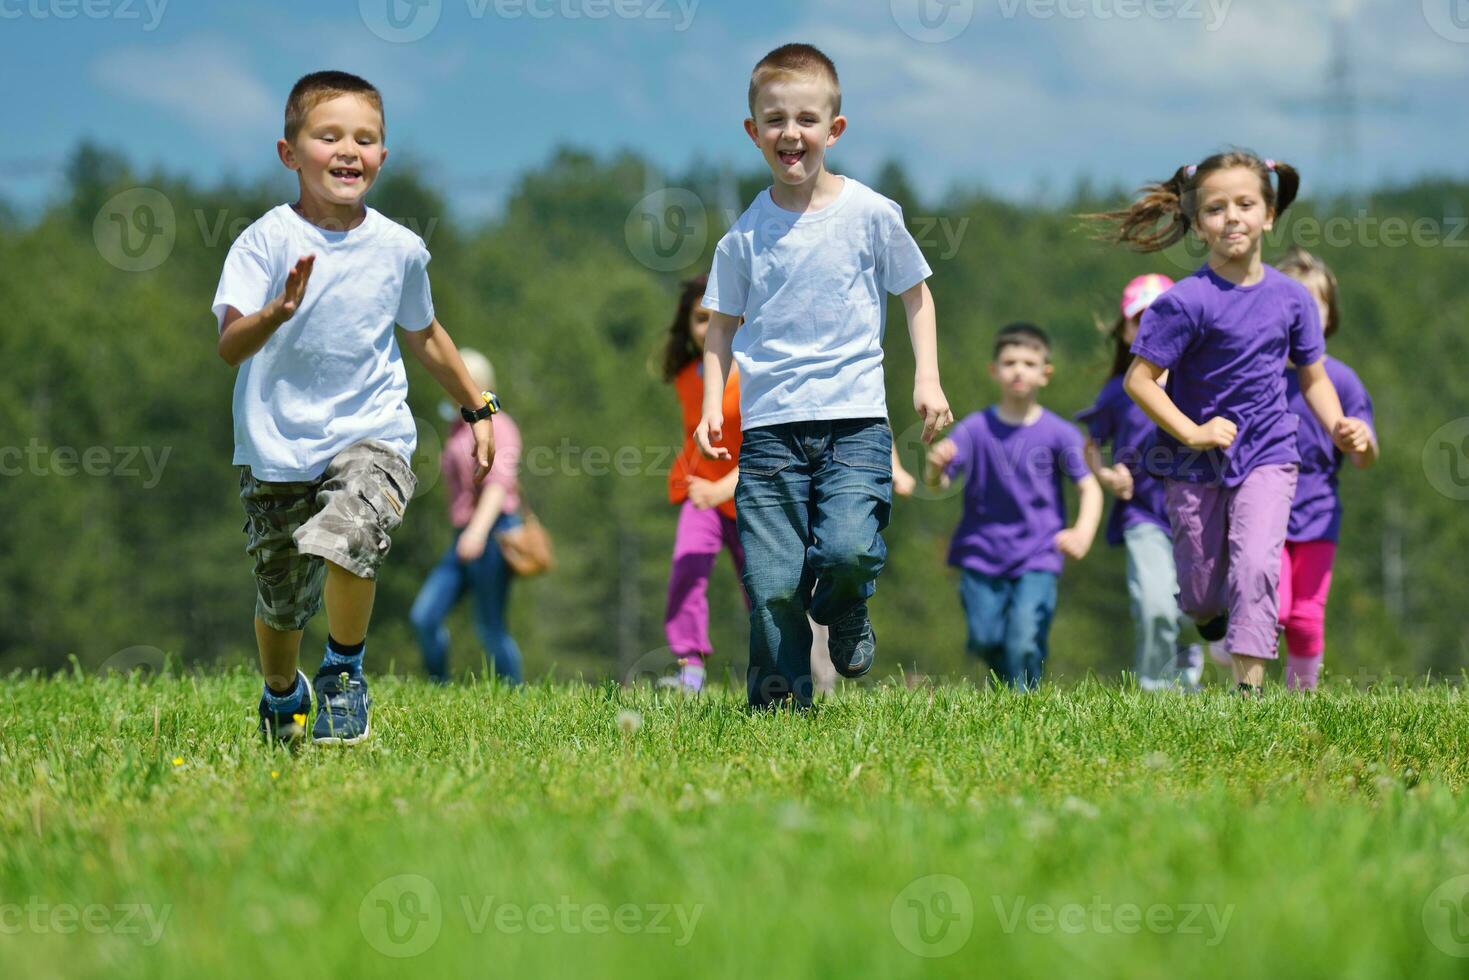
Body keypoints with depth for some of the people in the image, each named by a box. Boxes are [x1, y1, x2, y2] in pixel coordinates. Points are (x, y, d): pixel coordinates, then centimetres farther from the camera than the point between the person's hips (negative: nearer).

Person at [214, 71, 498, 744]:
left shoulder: (399, 248, 1)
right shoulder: (267, 242, -11)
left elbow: (423, 334, 19)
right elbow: (230, 347, -22)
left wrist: (477, 409, 26)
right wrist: (278, 311, -41)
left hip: (371, 435, 1)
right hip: (278, 445, -1)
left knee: (348, 536, -29)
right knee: (281, 600, 9)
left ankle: (344, 672, -3)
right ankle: (282, 698, 43)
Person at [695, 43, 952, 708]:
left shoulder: (870, 214, 2)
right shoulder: (745, 236, 4)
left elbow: (915, 292, 15)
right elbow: (723, 324, 15)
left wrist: (927, 378, 5)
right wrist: (712, 404, 3)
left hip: (853, 416, -1)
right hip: (769, 424, 1)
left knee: (848, 549, -22)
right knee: (772, 584, -6)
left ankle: (844, 615, 13)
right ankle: (778, 704, 11)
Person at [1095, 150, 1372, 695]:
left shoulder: (1291, 298, -3)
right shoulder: (1186, 302, -16)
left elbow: (1313, 379, 9)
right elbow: (1138, 379, -14)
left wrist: (1339, 428, -7)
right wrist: (1192, 433, -20)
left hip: (1267, 455, 1)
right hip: (1196, 465, -1)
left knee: (1256, 564, -20)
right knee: (1202, 593, 10)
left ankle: (1249, 684, -14)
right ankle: (1209, 612, 47)